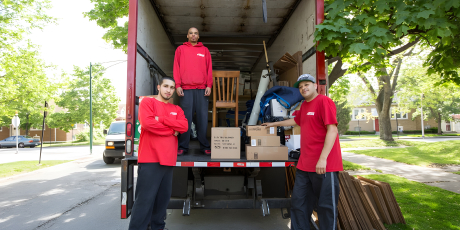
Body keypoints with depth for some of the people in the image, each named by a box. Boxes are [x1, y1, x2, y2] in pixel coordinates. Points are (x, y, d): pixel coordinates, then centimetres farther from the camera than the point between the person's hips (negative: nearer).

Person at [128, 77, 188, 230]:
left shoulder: (177, 110, 17)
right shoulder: (147, 102, 3)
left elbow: (184, 126, -1)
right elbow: (147, 122, -15)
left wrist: (161, 119, -10)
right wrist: (173, 130, -4)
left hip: (168, 160, 6)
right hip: (150, 159, -5)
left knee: (163, 197, 12)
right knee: (145, 199, -4)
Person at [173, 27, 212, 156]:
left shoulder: (204, 50, 16)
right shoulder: (180, 49, 14)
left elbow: (209, 69, 10)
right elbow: (176, 68, 8)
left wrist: (209, 85, -1)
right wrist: (178, 85, -3)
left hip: (202, 89, 1)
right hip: (186, 89, -1)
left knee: (203, 118, -1)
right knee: (186, 118, -2)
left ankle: (204, 146, 5)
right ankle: (183, 146, 4)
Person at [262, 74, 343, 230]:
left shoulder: (324, 101, -9)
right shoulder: (304, 105, 17)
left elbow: (332, 130, -18)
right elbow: (295, 121, 37)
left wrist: (323, 158, -23)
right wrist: (274, 124, 45)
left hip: (324, 165, -8)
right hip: (304, 165, 9)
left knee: (326, 206, 3)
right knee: (298, 203, 13)